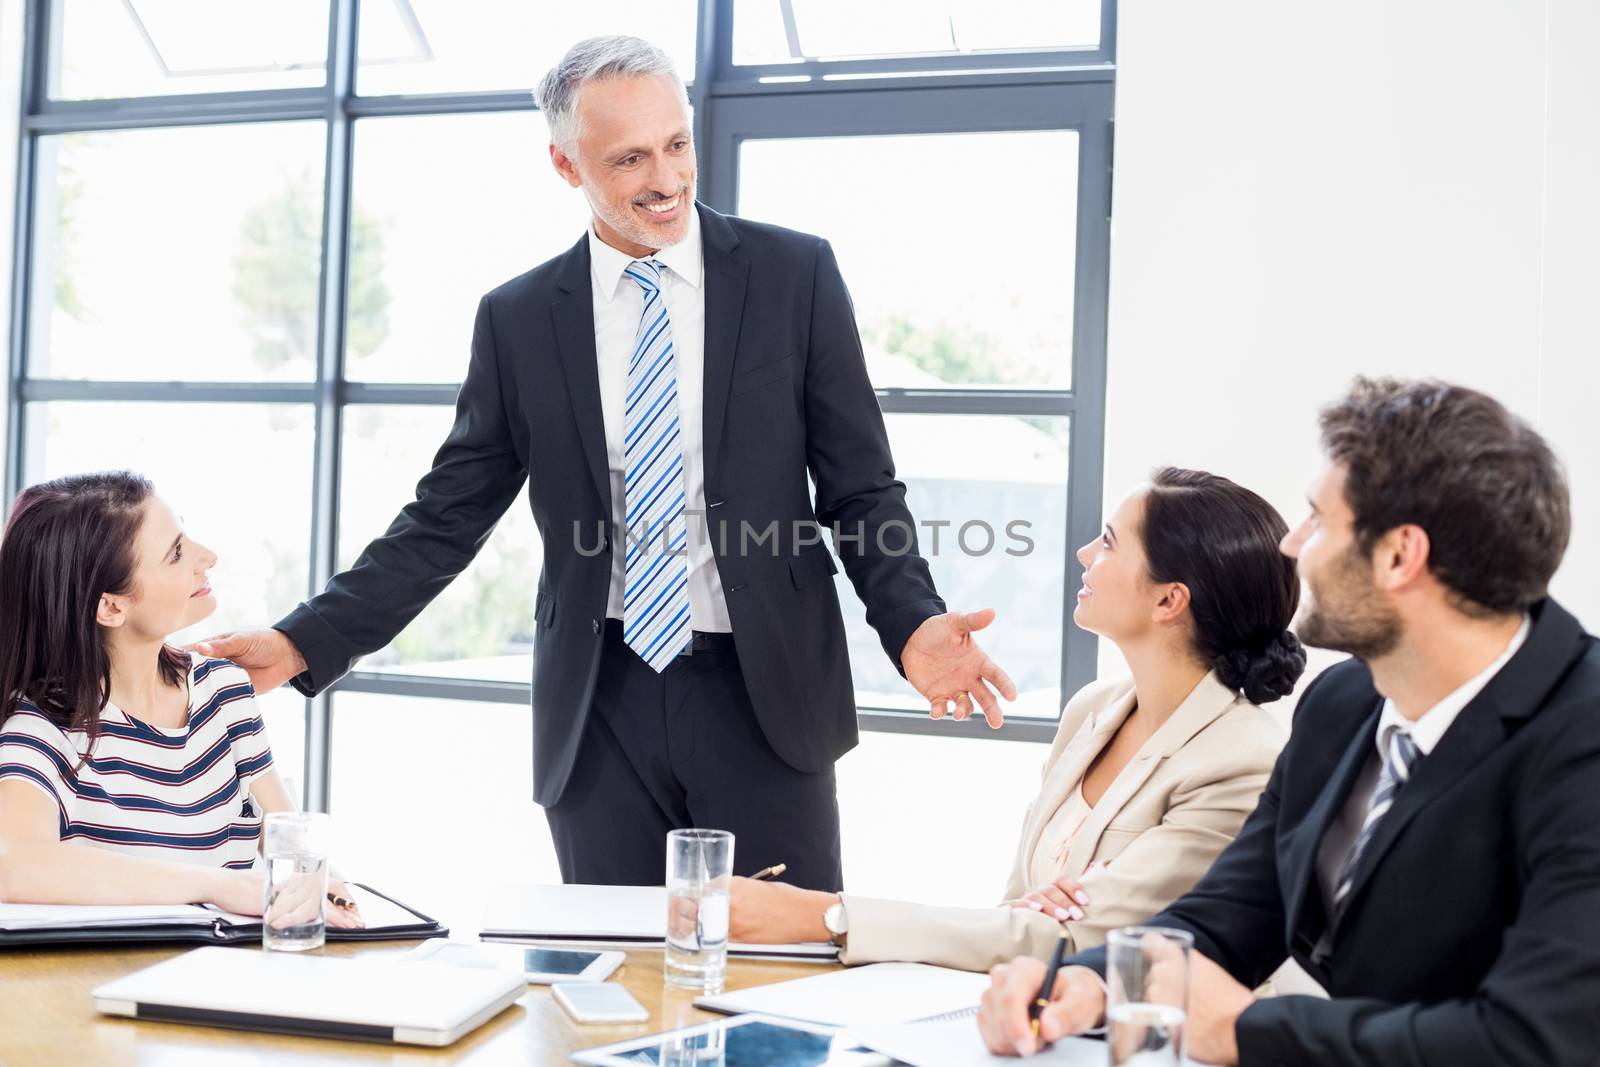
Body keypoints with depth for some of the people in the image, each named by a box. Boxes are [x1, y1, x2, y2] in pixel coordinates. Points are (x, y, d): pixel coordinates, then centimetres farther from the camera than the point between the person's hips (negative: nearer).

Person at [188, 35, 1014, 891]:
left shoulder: (793, 274, 0)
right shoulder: (517, 319, 4)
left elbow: (861, 488, 1)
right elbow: (446, 518, 7)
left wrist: (912, 625, -16)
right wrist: (307, 642, -3)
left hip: (762, 695, -1)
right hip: (599, 711, 1)